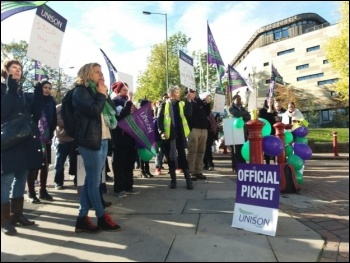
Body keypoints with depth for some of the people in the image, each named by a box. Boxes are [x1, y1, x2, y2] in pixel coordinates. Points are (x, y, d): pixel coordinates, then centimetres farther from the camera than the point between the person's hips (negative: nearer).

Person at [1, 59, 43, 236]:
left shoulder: (22, 93, 17)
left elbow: (35, 113, 8)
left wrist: (38, 96, 0)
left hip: (25, 140, 7)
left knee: (21, 179, 11)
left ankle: (17, 214, 22)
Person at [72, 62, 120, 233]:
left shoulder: (97, 90, 21)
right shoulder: (80, 91, -3)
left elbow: (112, 111, 15)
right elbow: (94, 110, -18)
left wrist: (105, 94, 6)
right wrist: (101, 94, -5)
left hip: (102, 140, 8)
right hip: (90, 141, -8)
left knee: (91, 180, 8)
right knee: (94, 181, -2)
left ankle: (82, 218, 15)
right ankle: (102, 218, 8)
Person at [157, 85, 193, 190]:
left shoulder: (181, 104, 11)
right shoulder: (164, 105, 2)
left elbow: (187, 116, 1)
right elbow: (159, 119, -4)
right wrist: (161, 132, -14)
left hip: (180, 134, 2)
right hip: (168, 134, -1)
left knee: (182, 156, 1)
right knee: (170, 157, 6)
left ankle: (188, 180, 5)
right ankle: (173, 180, 17)